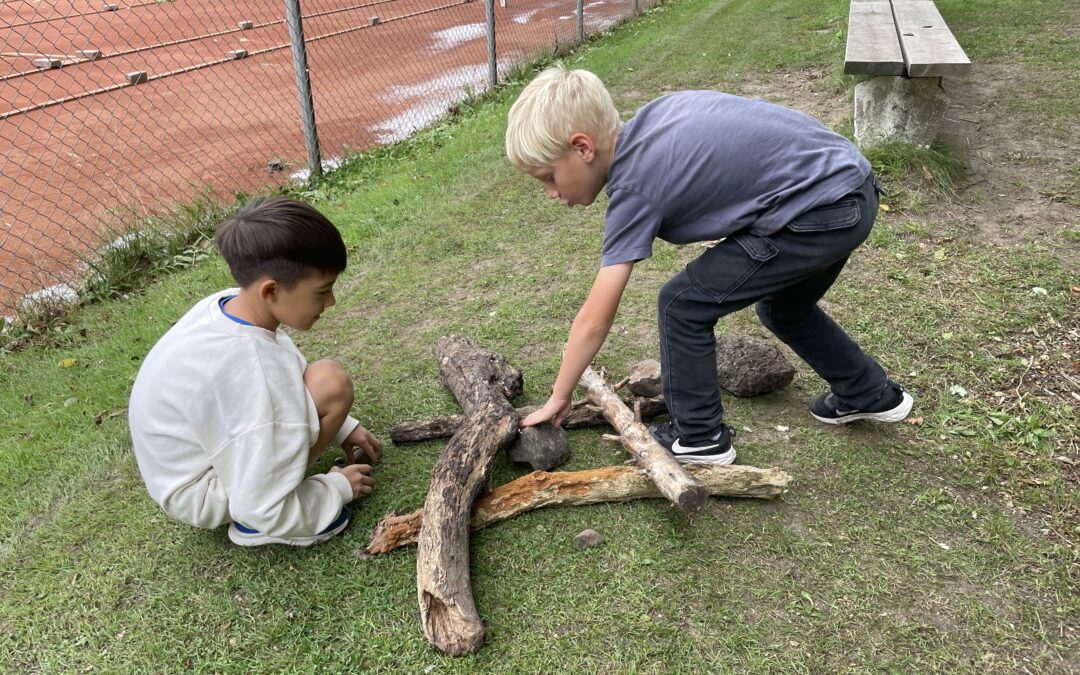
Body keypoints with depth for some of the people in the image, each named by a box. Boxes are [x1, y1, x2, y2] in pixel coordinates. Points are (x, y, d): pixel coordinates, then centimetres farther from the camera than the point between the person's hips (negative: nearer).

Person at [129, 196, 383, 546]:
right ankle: (255, 527, -9)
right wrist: (339, 488, -12)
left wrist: (342, 428, 9)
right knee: (330, 384, -23)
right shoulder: (250, 370, -35)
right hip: (201, 494, -9)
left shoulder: (228, 303, -11)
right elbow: (264, 511, -28)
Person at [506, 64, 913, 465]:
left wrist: (558, 400, -2)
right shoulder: (650, 118, 5)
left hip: (820, 212, -10)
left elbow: (594, 321, -13)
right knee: (783, 307, 29)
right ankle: (871, 395, 46)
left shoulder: (634, 188, -16)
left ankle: (699, 438, 12)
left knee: (682, 305, -4)